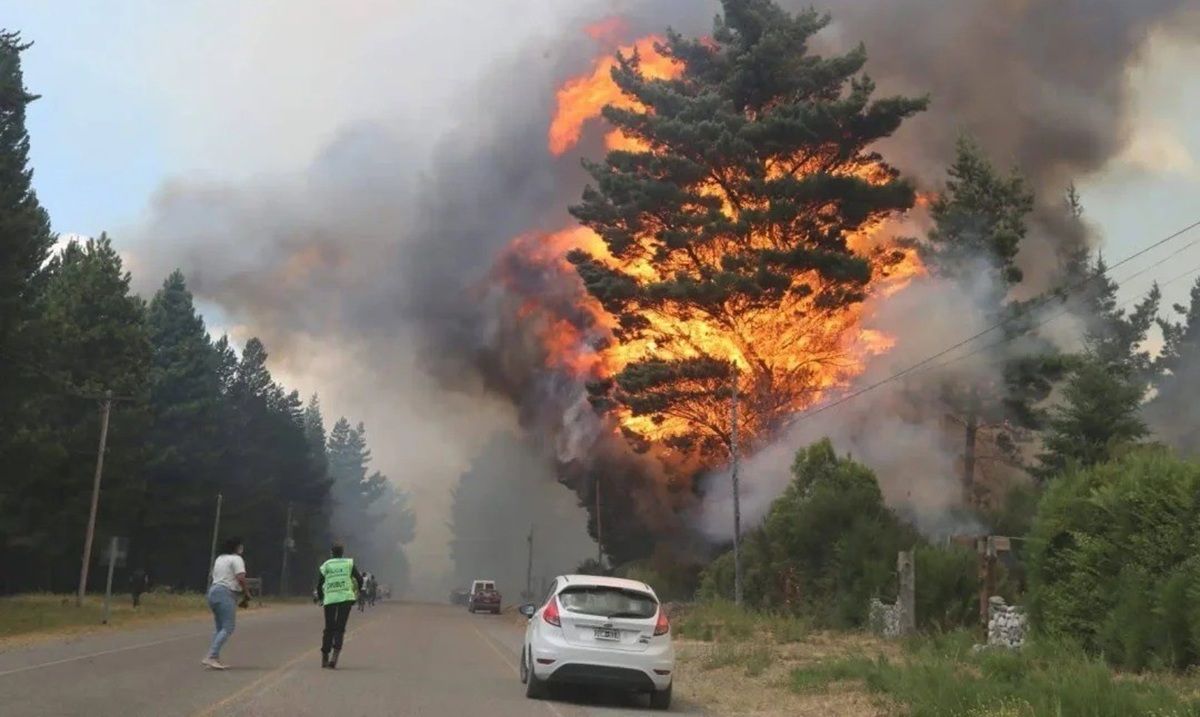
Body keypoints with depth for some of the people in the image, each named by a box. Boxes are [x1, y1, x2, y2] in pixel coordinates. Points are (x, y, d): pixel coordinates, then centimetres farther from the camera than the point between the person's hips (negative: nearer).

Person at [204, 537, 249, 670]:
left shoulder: (220, 558, 21)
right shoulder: (236, 559, -6)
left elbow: (214, 576, 21)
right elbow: (241, 578, -19)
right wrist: (246, 592, -4)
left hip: (213, 590, 10)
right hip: (226, 594, -10)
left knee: (220, 628, 15)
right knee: (227, 628, -10)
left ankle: (215, 658, 10)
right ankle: (211, 657, -19)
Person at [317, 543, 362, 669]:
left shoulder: (324, 566, 12)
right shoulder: (349, 563, 11)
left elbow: (319, 585, 6)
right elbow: (359, 579, 7)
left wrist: (320, 598, 23)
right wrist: (359, 590, 25)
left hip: (329, 599, 1)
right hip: (346, 597, -1)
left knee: (329, 628, 13)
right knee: (340, 628, 0)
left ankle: (324, 658, 14)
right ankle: (334, 657, -16)